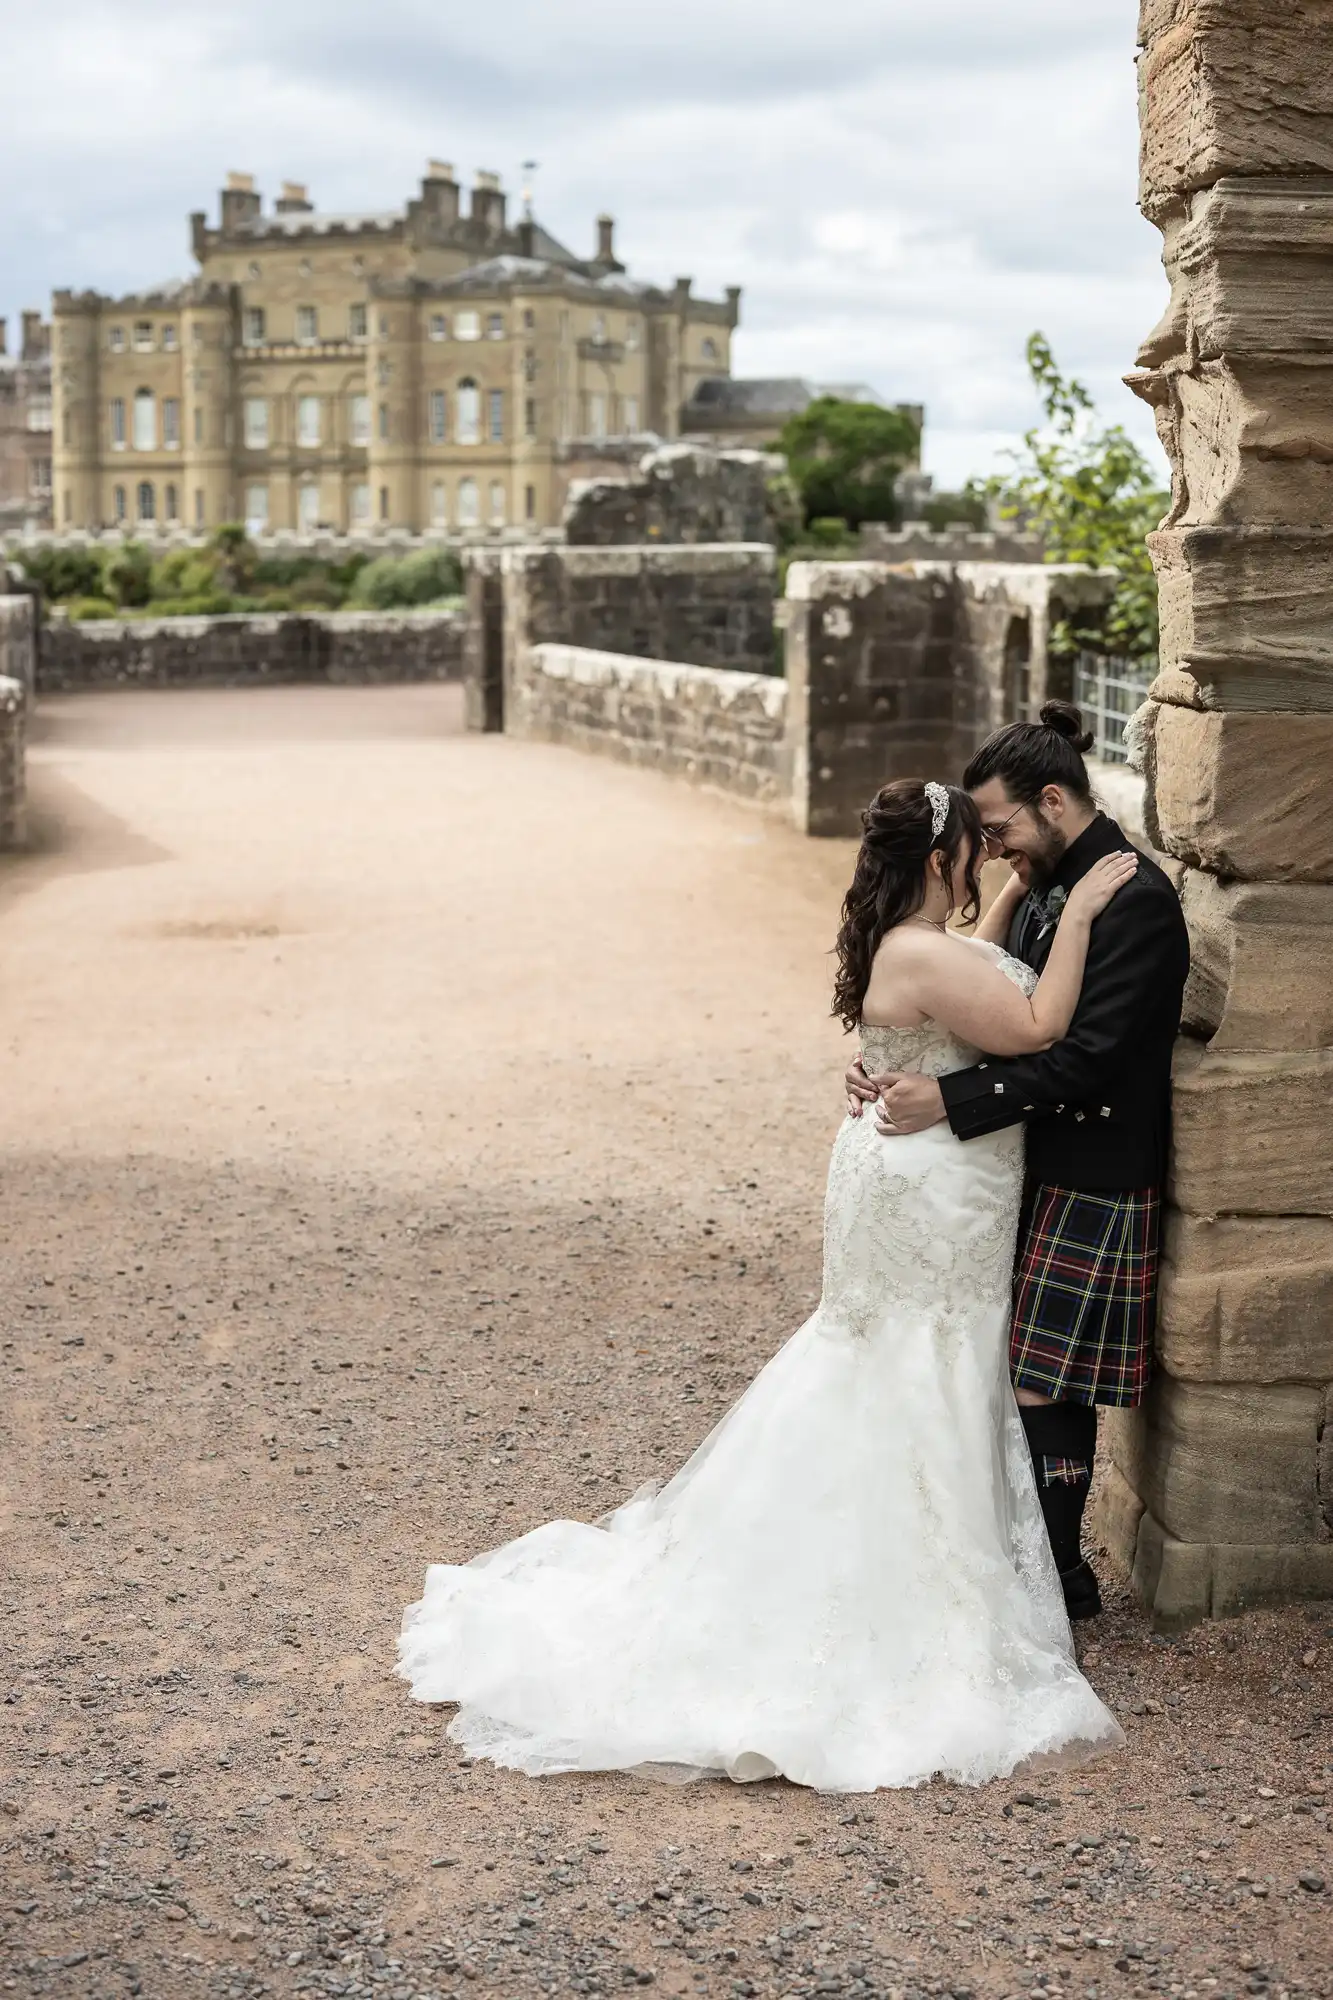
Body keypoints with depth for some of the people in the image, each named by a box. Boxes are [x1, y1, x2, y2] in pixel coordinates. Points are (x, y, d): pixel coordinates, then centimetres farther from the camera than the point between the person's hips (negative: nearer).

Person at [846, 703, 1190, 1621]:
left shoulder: (1135, 899, -18)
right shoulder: (1046, 887, 10)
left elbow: (1085, 1054, -24)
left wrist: (948, 1100, -26)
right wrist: (896, 1066, -4)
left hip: (1092, 1186, -8)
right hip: (1036, 1169, 8)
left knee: (1048, 1383, 0)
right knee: (1014, 1370, 14)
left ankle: (1059, 1576, 14)